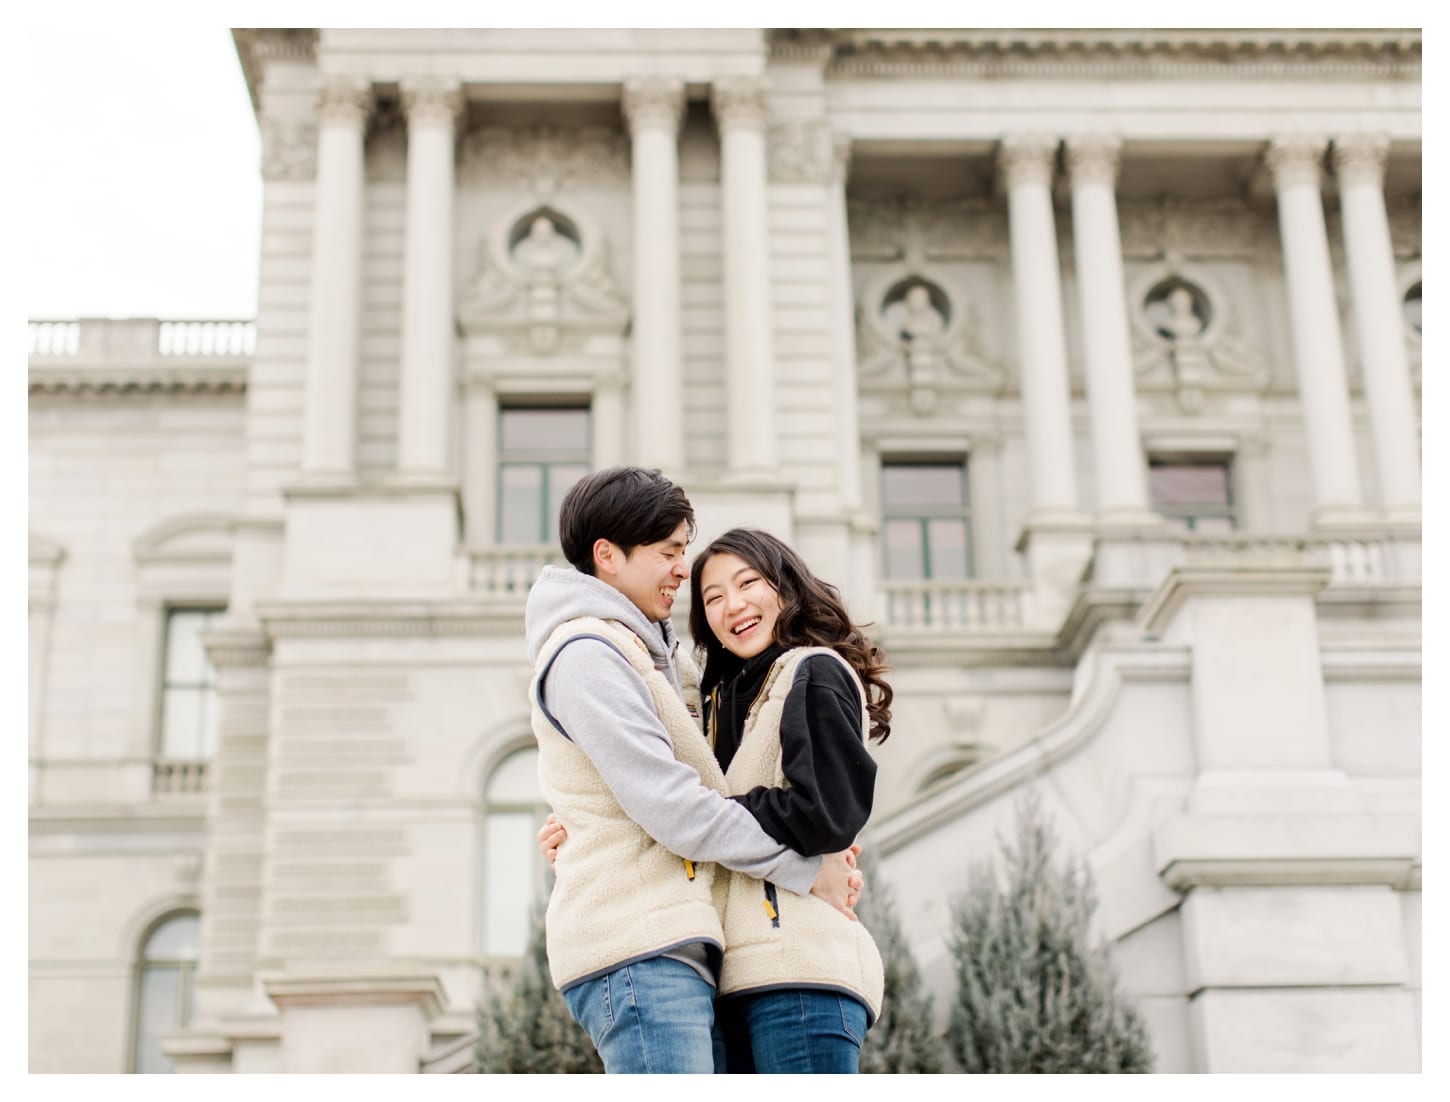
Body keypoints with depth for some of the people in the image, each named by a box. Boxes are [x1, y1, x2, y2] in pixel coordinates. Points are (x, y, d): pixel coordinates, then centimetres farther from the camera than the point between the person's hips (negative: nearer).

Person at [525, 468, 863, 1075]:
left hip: (680, 946, 10)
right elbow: (675, 809, -15)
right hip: (637, 949, -10)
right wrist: (806, 869, -6)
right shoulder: (585, 654, -8)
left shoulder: (649, 651, 23)